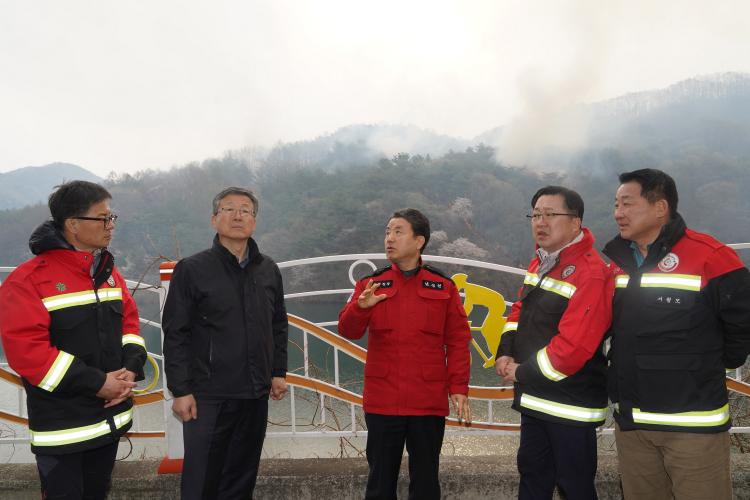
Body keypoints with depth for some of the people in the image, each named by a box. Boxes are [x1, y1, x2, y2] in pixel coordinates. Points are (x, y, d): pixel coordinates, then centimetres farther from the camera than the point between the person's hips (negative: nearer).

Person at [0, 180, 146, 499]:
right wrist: (96, 383, -21)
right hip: (62, 426, -6)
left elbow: (129, 322, 11)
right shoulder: (28, 279, -15)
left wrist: (131, 370, -8)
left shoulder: (109, 272, 7)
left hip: (111, 416, 7)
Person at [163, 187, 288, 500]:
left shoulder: (269, 270, 7)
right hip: (208, 397, -4)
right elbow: (175, 335, -7)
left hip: (255, 395, 4)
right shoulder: (192, 269, -6)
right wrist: (181, 391, -10)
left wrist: (278, 372, 12)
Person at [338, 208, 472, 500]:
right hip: (382, 401, 1)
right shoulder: (370, 284, 5)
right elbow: (348, 331, -6)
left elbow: (458, 340, 3)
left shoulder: (443, 287, 4)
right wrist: (361, 307, -26)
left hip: (429, 402, 0)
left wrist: (459, 387, -5)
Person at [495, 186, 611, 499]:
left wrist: (522, 372, -15)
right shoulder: (540, 263, 9)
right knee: (532, 474, 20)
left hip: (571, 403, -9)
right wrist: (506, 355, -2)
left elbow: (573, 346, -27)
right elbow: (521, 311, 17)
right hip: (534, 398, 9)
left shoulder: (591, 273, -21)